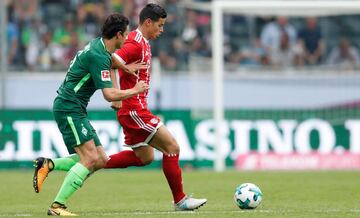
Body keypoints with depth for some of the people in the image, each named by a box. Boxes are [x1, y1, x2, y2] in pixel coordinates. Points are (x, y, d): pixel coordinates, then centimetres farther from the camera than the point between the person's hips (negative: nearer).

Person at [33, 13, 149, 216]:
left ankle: (49, 164, 6)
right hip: (69, 109, -10)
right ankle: (57, 206, -16)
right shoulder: (98, 56, -19)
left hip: (76, 111, 10)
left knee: (101, 160, 4)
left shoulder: (98, 46, 11)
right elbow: (109, 94, -24)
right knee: (90, 158, -17)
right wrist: (134, 90, -9)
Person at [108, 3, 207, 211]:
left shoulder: (143, 42, 14)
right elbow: (109, 62, -28)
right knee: (172, 147, -7)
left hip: (135, 111, 10)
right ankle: (180, 200, 0)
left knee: (145, 157, 17)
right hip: (134, 110, -10)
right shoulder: (136, 44, -17)